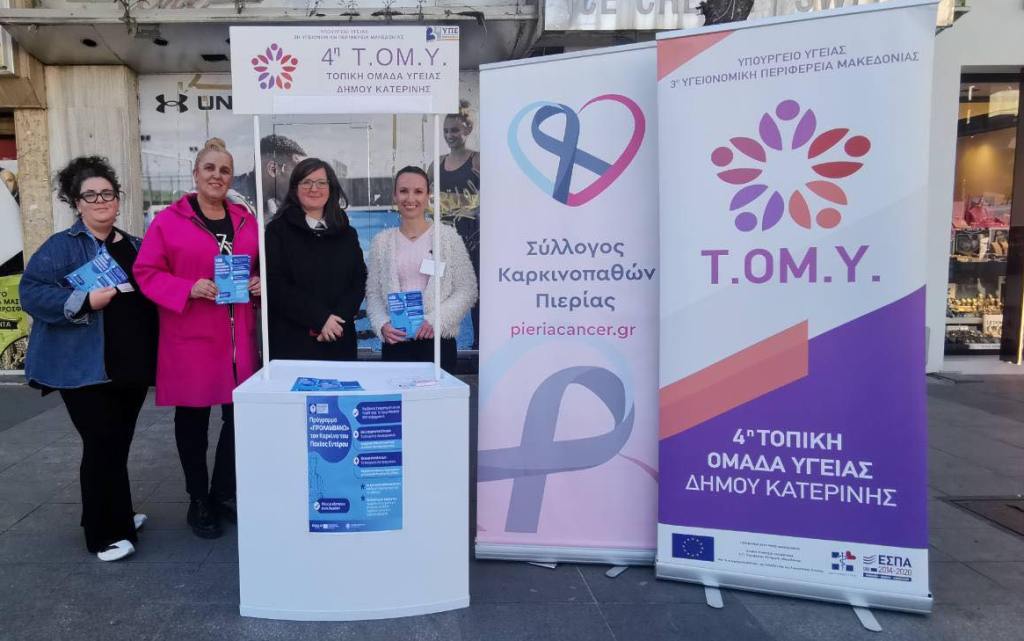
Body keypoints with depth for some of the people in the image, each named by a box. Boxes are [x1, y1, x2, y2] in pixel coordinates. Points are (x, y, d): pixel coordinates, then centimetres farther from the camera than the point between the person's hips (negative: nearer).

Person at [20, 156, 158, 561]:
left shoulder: (134, 247, 13)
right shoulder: (61, 247, -5)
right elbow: (31, 292, -15)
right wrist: (85, 302, -26)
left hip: (132, 366, 6)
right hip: (85, 368, -6)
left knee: (118, 443, 15)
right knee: (103, 445, -4)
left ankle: (114, 516, 31)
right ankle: (105, 534, 7)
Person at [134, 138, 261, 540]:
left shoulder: (246, 221, 11)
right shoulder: (169, 221, -2)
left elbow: (264, 266, 19)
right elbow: (146, 273, -5)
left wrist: (261, 284, -3)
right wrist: (188, 289, -20)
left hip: (238, 338, 4)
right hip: (190, 338, -4)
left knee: (240, 415, 7)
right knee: (192, 418, 7)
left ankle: (225, 493, 26)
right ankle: (198, 502, 23)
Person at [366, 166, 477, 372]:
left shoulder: (448, 236, 1)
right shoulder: (382, 241, 9)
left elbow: (467, 290, -2)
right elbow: (373, 294, 9)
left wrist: (436, 320, -13)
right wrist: (382, 325, -9)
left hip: (438, 340, -2)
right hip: (395, 343, 2)